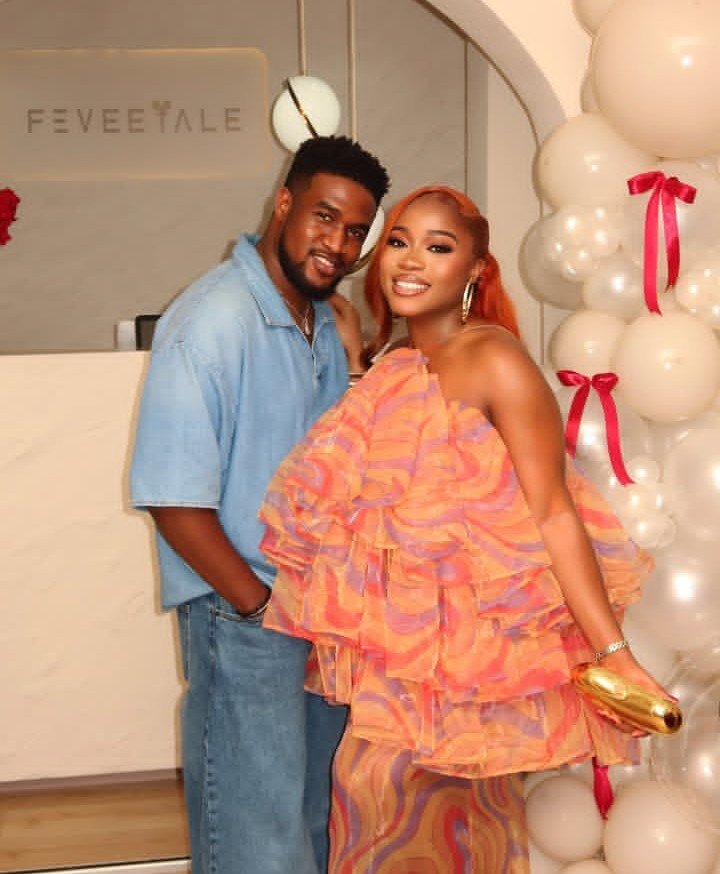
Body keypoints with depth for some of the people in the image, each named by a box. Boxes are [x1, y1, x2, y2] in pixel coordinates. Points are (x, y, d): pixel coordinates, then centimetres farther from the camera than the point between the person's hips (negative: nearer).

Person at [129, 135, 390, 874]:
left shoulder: (326, 322, 7)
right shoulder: (209, 323, -19)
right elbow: (175, 501, -20)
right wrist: (268, 610, -15)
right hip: (240, 615, -8)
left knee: (318, 812, 19)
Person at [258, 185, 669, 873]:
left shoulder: (492, 359, -15)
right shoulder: (392, 369, 9)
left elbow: (553, 511, -19)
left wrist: (614, 654, -24)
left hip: (470, 634, -7)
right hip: (407, 634, 7)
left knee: (383, 777, -4)